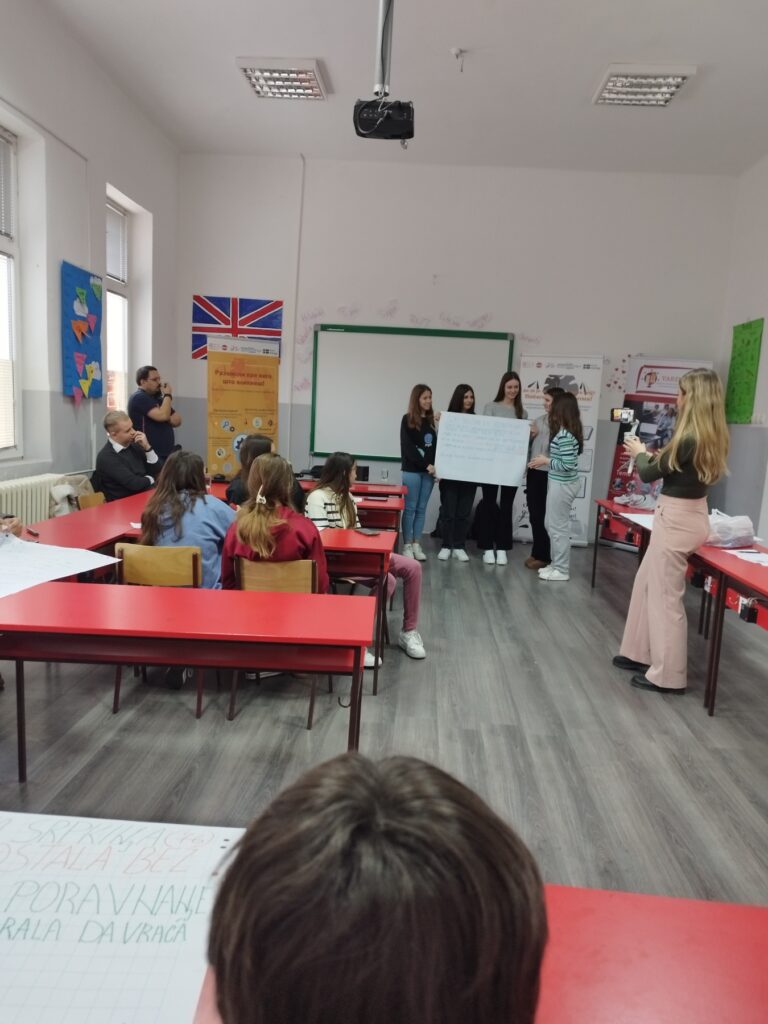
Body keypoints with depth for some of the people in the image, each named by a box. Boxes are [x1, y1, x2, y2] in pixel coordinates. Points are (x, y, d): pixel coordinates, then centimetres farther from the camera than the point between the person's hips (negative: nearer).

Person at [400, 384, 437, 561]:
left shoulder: (432, 420, 10)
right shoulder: (407, 420, -2)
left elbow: (437, 444, 8)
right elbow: (408, 447, -8)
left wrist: (436, 466, -7)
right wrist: (426, 465, -15)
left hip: (429, 470, 4)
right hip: (412, 470, -4)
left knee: (421, 509, 7)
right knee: (410, 508, 0)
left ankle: (417, 544, 12)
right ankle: (407, 545, 6)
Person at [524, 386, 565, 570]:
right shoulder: (540, 420, 10)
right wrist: (530, 436, -1)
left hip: (549, 475, -7)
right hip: (534, 472, 7)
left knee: (544, 517, 3)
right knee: (534, 516, 14)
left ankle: (543, 556, 16)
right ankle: (537, 553, 27)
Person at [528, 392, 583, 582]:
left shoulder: (564, 435, -22)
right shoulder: (567, 431, 8)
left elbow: (568, 465, -24)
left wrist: (546, 461, -14)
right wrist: (546, 461, 10)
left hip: (562, 485, -10)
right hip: (561, 483, 10)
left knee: (558, 527, 1)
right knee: (550, 524, 18)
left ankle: (562, 570, 11)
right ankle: (556, 564, 28)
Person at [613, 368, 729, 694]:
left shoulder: (689, 438, -22)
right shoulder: (710, 436, 6)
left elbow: (649, 474, -10)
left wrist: (638, 453, 8)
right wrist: (653, 455, 16)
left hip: (677, 519, -10)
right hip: (687, 514, 10)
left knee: (664, 595, 1)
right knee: (646, 583, 19)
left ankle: (667, 675, 12)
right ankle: (640, 653, 31)